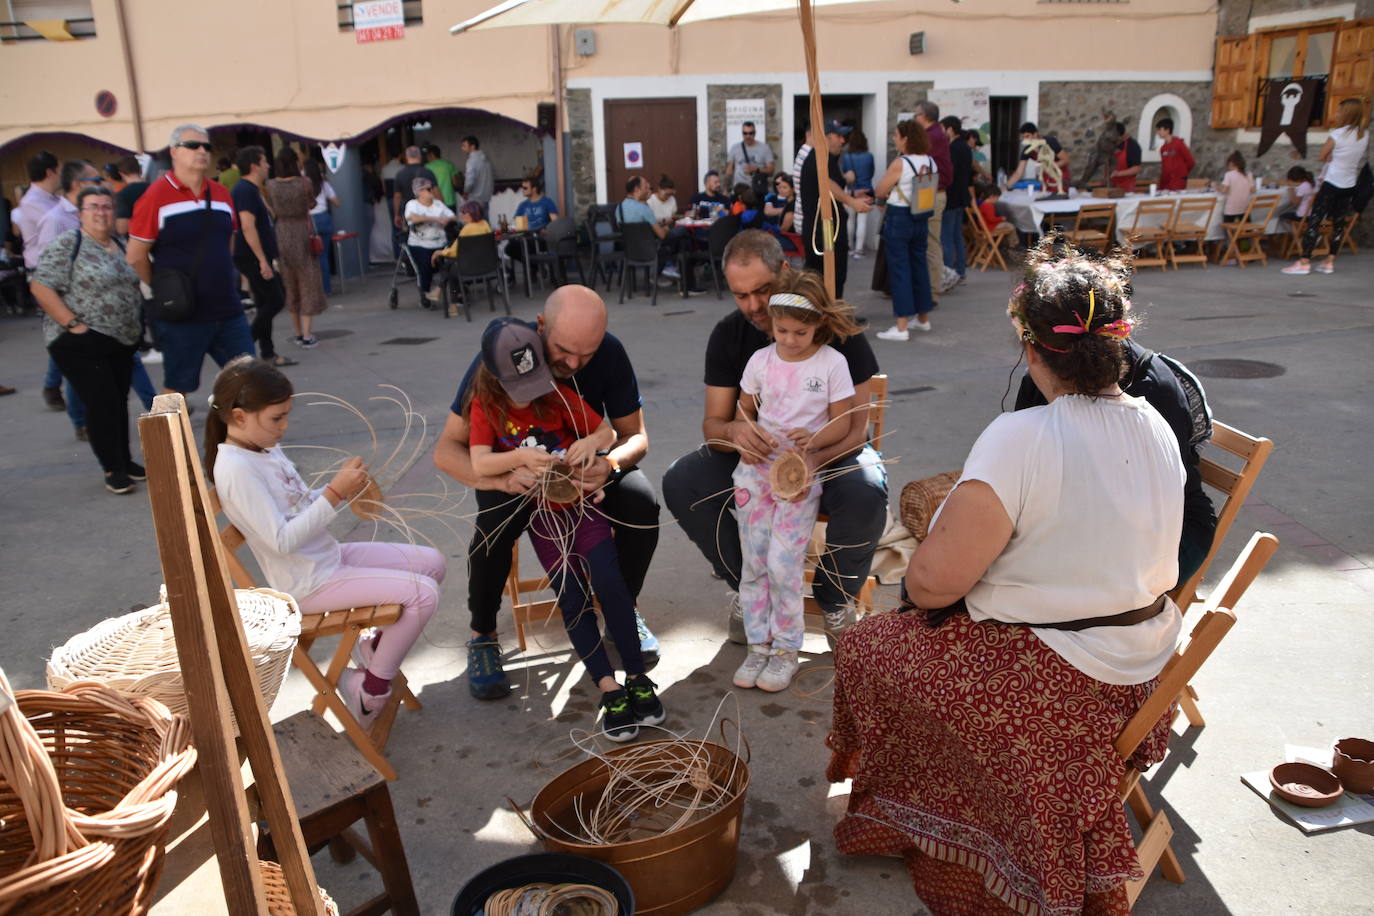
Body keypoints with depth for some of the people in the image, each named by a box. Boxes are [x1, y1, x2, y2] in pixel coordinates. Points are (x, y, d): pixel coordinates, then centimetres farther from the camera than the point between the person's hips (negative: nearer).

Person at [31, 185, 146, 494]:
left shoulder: (119, 245, 12)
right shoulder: (67, 244, -9)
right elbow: (41, 287, -13)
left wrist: (137, 327, 9)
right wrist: (73, 324, -18)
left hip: (122, 342, 6)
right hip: (82, 344, -6)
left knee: (119, 402, 12)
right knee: (102, 403, -7)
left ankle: (125, 461, 24)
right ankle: (113, 469, 3)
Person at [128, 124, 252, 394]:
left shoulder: (221, 194, 9)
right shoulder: (156, 196, -9)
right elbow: (136, 256, -7)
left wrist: (223, 281, 15)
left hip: (227, 310, 5)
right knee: (177, 387, 6)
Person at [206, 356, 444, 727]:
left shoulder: (266, 448, 6)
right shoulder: (236, 469, -23)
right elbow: (282, 540, -27)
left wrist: (342, 487, -6)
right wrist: (334, 494, -26)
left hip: (329, 557, 10)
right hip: (308, 585, -9)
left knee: (432, 562, 9)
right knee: (423, 594, -17)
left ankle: (376, 645, 22)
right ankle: (371, 692, 0)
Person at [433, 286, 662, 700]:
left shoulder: (610, 353, -21)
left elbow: (635, 435, -11)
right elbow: (446, 449, -25)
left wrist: (610, 465, -36)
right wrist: (502, 480, -46)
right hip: (514, 464, -2)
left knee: (642, 502, -26)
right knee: (495, 522, -34)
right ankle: (482, 636, -7)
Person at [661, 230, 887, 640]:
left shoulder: (837, 329, -17)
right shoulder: (728, 334, -7)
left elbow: (856, 426, -19)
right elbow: (712, 424, -9)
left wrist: (814, 460, -42)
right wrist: (734, 431, -36)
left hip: (831, 451, -2)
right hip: (754, 453, 3)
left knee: (866, 494, -36)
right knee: (680, 482, -23)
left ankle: (835, 600, -4)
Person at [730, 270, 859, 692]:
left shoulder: (832, 363, -4)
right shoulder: (761, 360, 4)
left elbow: (842, 423, -3)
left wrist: (814, 439, -22)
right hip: (758, 468, 3)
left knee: (782, 563, -10)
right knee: (753, 562, 2)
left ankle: (786, 649, 6)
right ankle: (758, 645, 15)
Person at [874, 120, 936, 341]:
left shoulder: (900, 163, -16)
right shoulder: (930, 162, 4)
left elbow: (880, 191, -11)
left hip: (898, 218, -7)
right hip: (920, 219, 7)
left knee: (899, 270, -4)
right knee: (919, 266, 17)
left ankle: (902, 327, -5)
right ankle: (923, 319, 29)